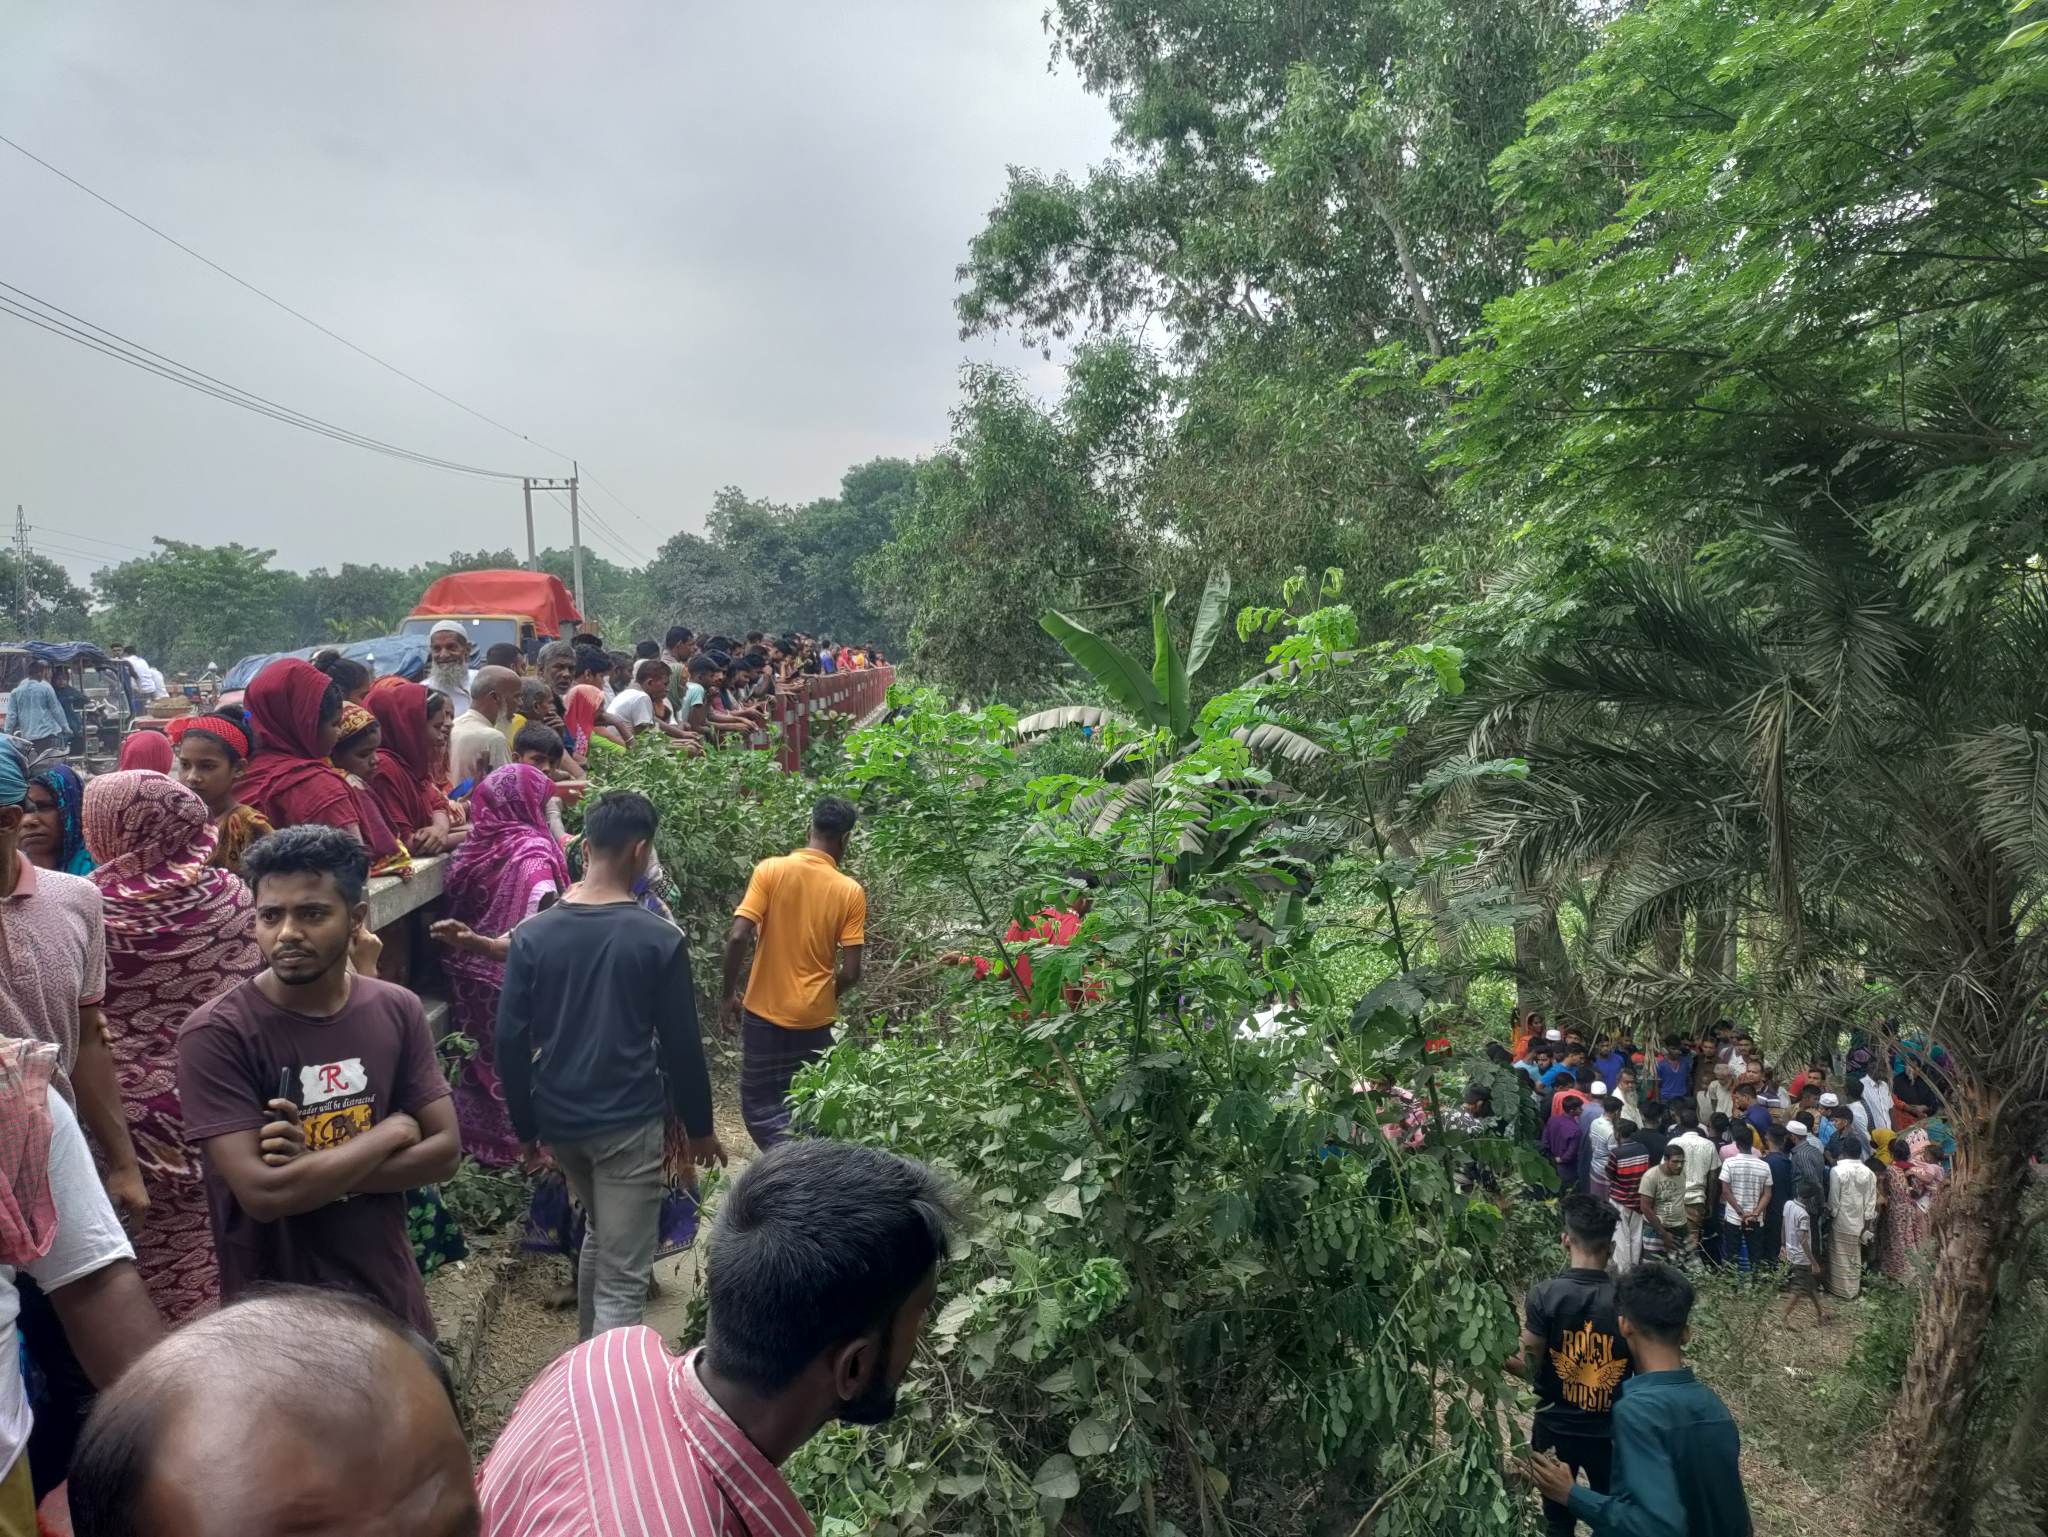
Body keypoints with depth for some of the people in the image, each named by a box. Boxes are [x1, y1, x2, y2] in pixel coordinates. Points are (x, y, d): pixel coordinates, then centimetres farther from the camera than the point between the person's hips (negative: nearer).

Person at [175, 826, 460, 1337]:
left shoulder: (397, 1010, -5)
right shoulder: (216, 1032, -18)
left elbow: (444, 1149, -6)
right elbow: (263, 1192, -24)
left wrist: (316, 1165, -18)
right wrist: (393, 1130, -14)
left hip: (389, 1294, 4)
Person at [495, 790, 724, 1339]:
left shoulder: (531, 935, -5)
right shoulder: (660, 940, -13)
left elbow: (510, 1043, -2)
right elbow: (681, 1046, -9)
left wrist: (525, 1126, 10)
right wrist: (699, 1127, 5)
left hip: (559, 1120, 5)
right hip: (628, 1124, -5)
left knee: (599, 1234, 29)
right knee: (622, 1282, 1)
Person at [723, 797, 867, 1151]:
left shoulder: (771, 870, -8)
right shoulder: (851, 891, -6)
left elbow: (737, 938, -15)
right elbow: (851, 972, -8)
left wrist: (730, 994, 0)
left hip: (766, 1011, -1)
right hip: (815, 1018, 1)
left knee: (759, 1105, 10)